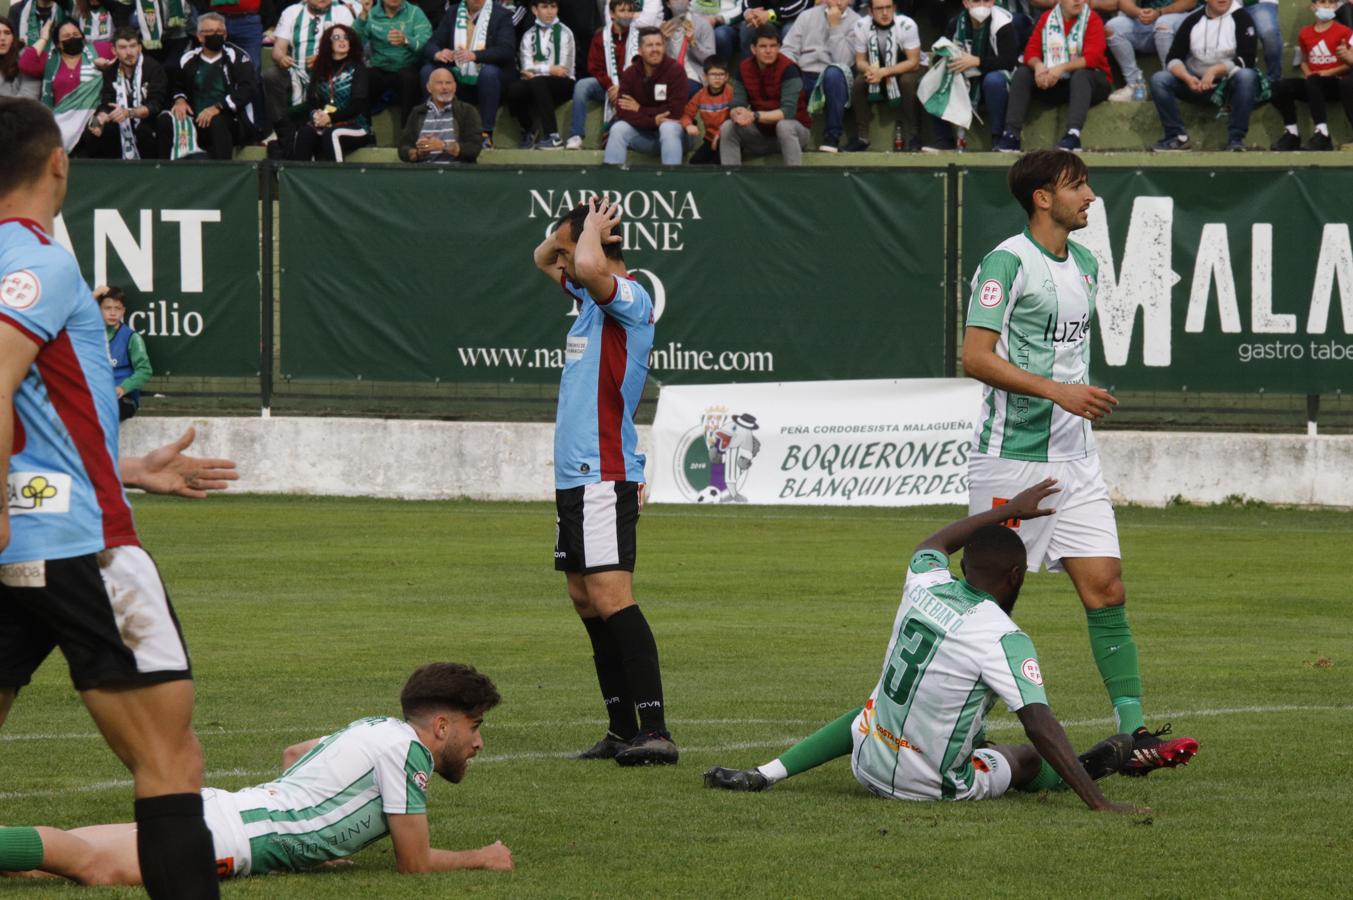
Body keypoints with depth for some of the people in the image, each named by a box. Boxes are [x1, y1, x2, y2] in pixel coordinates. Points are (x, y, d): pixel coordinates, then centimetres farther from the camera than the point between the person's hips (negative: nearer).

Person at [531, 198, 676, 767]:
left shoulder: (629, 298, -13)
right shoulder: (591, 295, 16)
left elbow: (589, 267, -35)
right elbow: (544, 258, 33)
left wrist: (592, 228, -13)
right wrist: (573, 228, 11)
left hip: (604, 477, -11)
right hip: (575, 478, 11)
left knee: (611, 598, -17)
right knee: (585, 599, 11)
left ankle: (655, 731, -21)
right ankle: (623, 729, 15)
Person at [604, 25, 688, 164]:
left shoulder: (676, 70, -14)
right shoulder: (630, 74, -4)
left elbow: (675, 111, -19)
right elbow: (623, 113, -13)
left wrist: (640, 110, -14)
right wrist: (652, 120, -27)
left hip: (672, 132, -3)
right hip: (643, 135, 3)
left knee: (668, 128, -35)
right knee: (618, 128, -22)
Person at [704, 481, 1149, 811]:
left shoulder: (924, 586, -4)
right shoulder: (1004, 639, -22)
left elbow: (933, 545, 21)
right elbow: (1041, 725, -28)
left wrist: (1009, 510, 31)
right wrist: (1100, 804, -29)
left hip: (869, 764, 5)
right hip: (934, 787, -5)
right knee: (1029, 758, 19)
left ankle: (765, 774, 28)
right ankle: (1088, 771, 48)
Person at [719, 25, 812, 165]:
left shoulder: (788, 68, -19)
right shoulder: (744, 68, -4)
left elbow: (788, 111, -27)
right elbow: (737, 105, -8)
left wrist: (754, 116, -38)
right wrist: (737, 114, -34)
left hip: (795, 129, -5)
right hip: (762, 133, 5)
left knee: (784, 126, -37)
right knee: (727, 127, -17)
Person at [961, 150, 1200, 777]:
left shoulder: (1085, 265, 14)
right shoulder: (1007, 262, -11)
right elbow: (975, 356, -18)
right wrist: (1056, 391, -24)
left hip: (1074, 458, 7)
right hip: (1010, 458, -7)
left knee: (1106, 589, -3)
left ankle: (1134, 735, -7)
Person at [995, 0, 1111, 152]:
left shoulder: (1093, 20, -9)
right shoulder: (1047, 18, 4)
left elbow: (1092, 57, -21)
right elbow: (1031, 50, -2)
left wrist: (1062, 68, -32)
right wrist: (1038, 65, -26)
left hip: (1090, 81, -4)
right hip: (1054, 83, 4)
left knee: (1081, 75, -36)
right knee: (1022, 73, -12)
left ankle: (1073, 133, -52)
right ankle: (1011, 133, -24)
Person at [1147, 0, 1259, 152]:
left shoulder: (1240, 18, -9)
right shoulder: (1193, 21, 0)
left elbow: (1247, 59, -17)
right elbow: (1174, 58, -4)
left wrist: (1215, 71, -30)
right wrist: (1187, 78, -25)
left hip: (1228, 84, -3)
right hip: (1197, 84, 3)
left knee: (1247, 76, -35)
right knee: (1159, 79, -17)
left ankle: (1236, 138, -28)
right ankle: (1177, 136, -15)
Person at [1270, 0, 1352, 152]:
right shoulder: (1305, 34, 10)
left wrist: (1326, 73, -15)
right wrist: (1307, 74, -1)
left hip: (1334, 82, -5)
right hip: (1312, 84, 5)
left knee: (1312, 82, -36)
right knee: (1281, 87, -17)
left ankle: (1322, 134, -39)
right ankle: (1291, 133, -9)